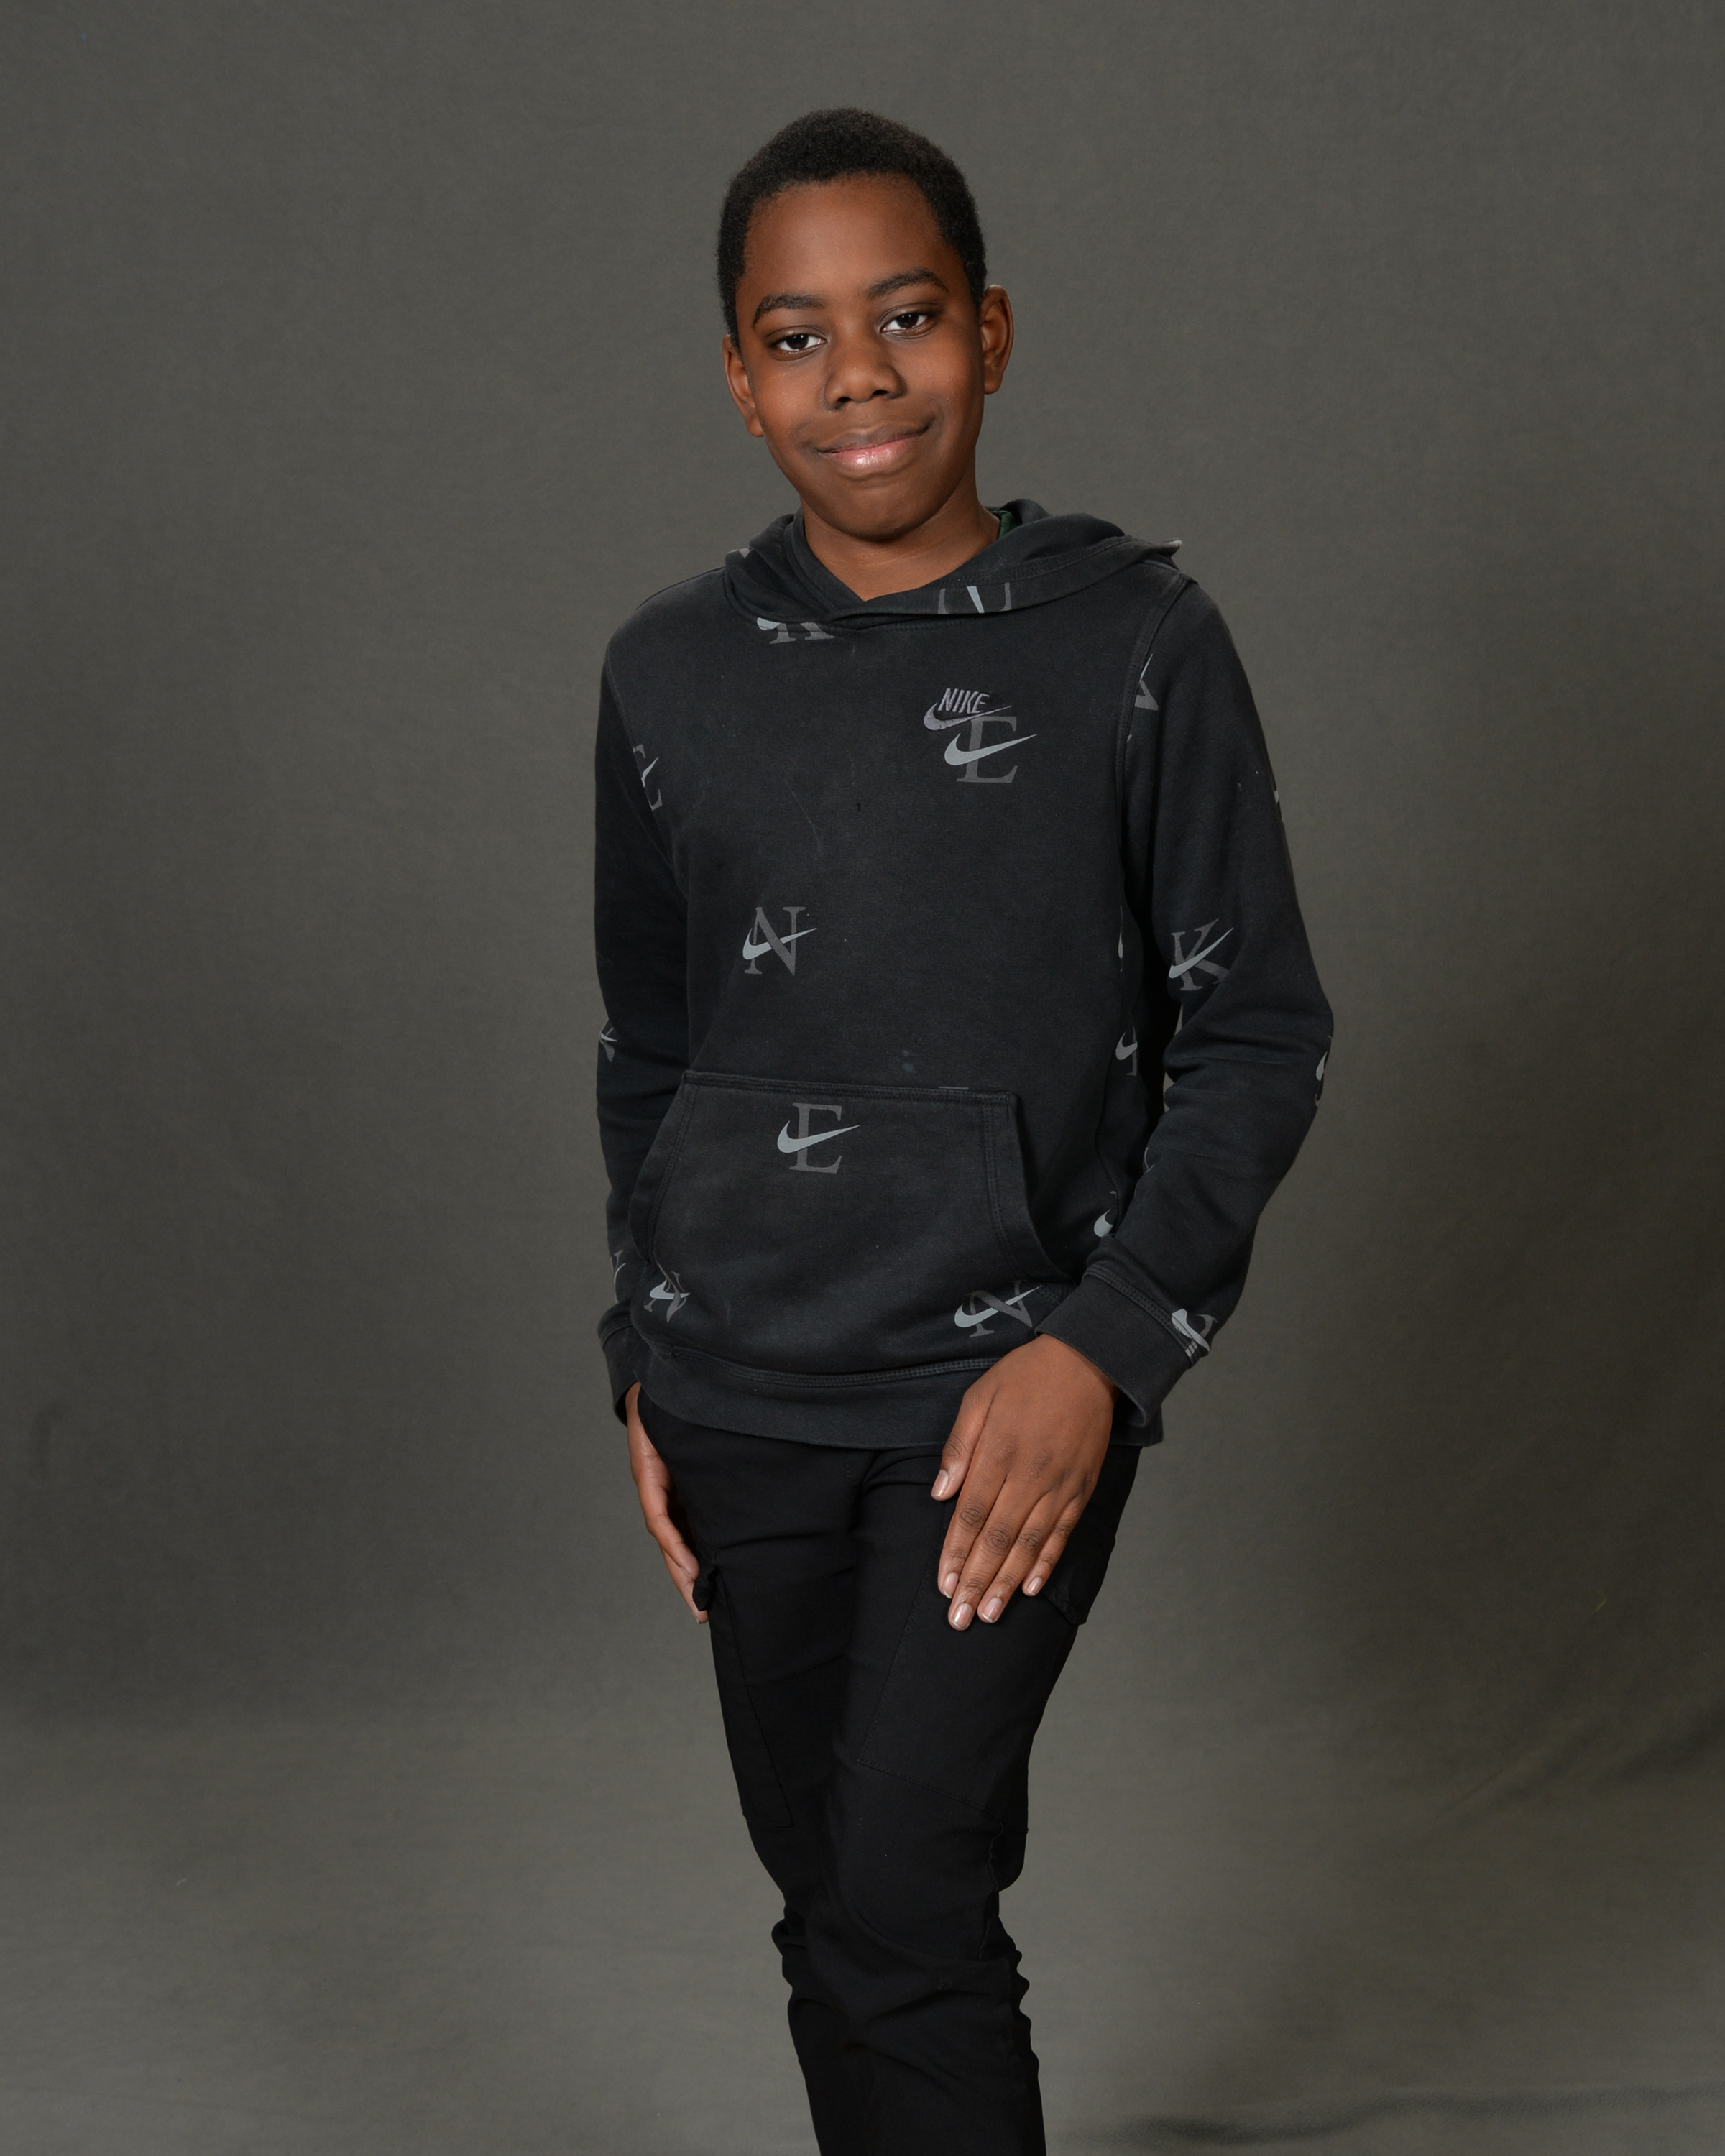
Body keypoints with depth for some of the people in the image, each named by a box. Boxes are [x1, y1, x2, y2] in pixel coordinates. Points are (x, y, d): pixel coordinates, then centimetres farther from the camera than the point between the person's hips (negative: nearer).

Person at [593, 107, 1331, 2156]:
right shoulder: (670, 671, 3)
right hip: (742, 1397, 4)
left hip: (1013, 1379, -3)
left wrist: (1105, 1345, -13)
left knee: (906, 1907, -10)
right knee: (827, 1908, 12)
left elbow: (1257, 1032, -3)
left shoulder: (1138, 642, -6)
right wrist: (645, 1365, 11)